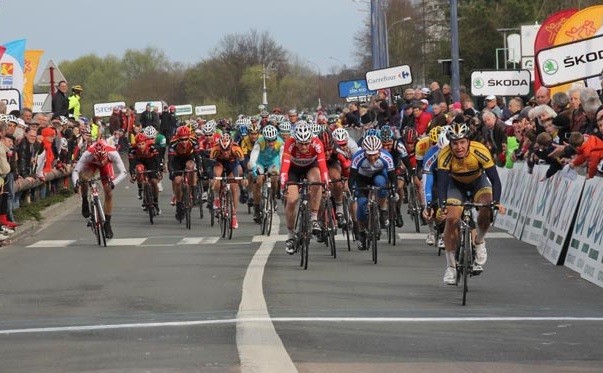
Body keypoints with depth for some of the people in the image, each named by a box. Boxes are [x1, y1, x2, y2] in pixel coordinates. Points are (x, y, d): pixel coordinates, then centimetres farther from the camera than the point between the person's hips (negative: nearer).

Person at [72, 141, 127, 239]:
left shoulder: (112, 153, -41)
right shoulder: (88, 154, -41)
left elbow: (123, 172, -38)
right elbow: (75, 171, -38)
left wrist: (113, 183, -55)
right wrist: (76, 183, -57)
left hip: (107, 164, 1)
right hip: (92, 164, -1)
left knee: (109, 194, -7)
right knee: (83, 177, -35)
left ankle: (107, 224, 8)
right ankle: (85, 203, -9)